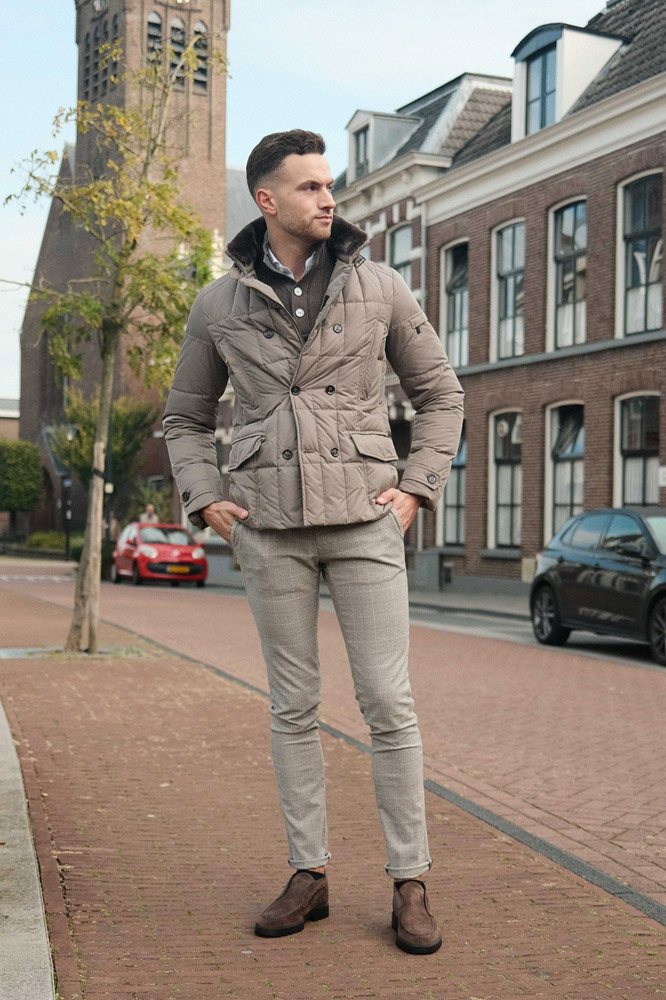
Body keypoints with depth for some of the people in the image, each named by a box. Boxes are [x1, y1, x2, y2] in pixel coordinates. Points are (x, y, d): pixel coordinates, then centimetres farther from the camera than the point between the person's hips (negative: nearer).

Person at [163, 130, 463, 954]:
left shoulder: (379, 287, 3)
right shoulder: (219, 304, 6)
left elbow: (440, 394, 11)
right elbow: (186, 417, 17)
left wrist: (417, 488, -1)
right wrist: (204, 503, 2)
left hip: (364, 518, -1)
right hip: (271, 526, 1)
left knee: (387, 701, -4)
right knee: (293, 705, 6)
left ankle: (409, 885, 6)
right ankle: (309, 876, 17)